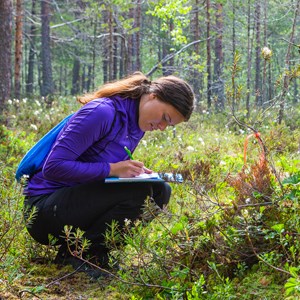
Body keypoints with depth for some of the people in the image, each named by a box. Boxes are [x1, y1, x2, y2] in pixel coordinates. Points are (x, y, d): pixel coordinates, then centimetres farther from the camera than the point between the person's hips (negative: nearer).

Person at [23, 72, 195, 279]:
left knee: (161, 191, -2)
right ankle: (75, 254, -12)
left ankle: (97, 250, 0)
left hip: (80, 203, 9)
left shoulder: (138, 124, 9)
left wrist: (135, 171, -4)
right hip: (45, 205, -9)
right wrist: (112, 169, -25)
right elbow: (54, 167, -24)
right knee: (138, 190, -25)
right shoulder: (102, 112, -20)